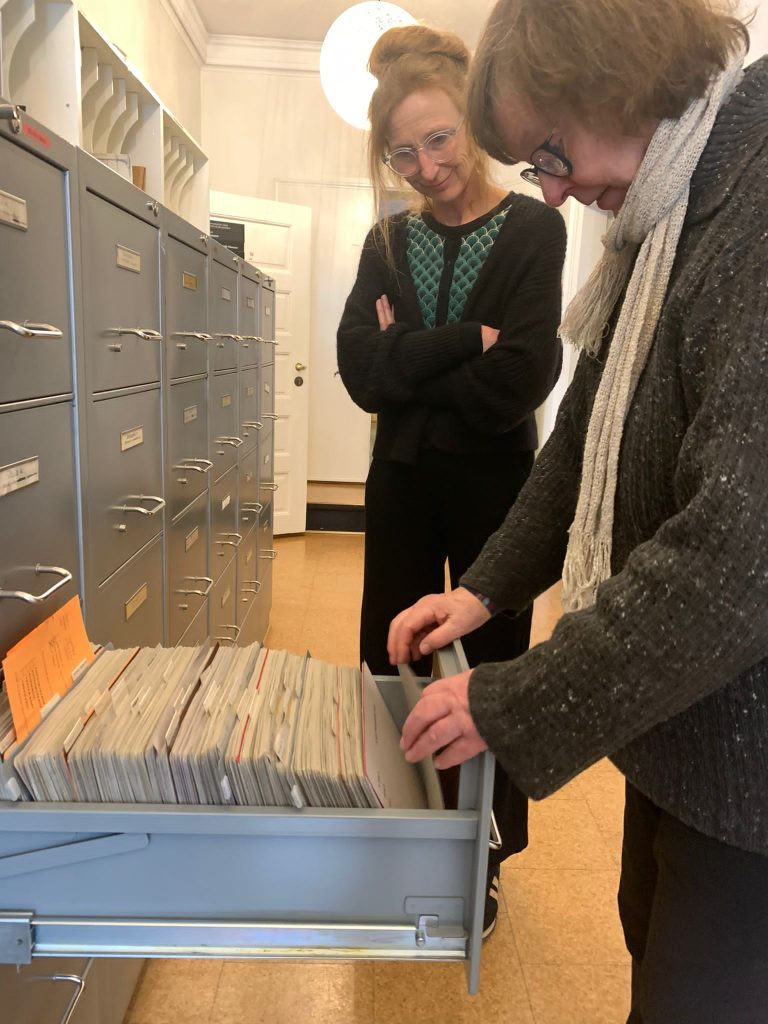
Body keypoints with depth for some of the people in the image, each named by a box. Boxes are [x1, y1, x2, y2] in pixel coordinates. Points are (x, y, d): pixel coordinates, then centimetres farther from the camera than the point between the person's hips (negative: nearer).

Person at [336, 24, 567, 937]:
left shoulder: (532, 229, -5)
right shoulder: (388, 243, 6)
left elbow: (518, 382, -18)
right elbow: (361, 372, -8)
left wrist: (410, 363, -9)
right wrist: (465, 342, -17)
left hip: (493, 485, -3)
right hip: (402, 484, 4)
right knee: (391, 668, 12)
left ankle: (487, 858, 33)